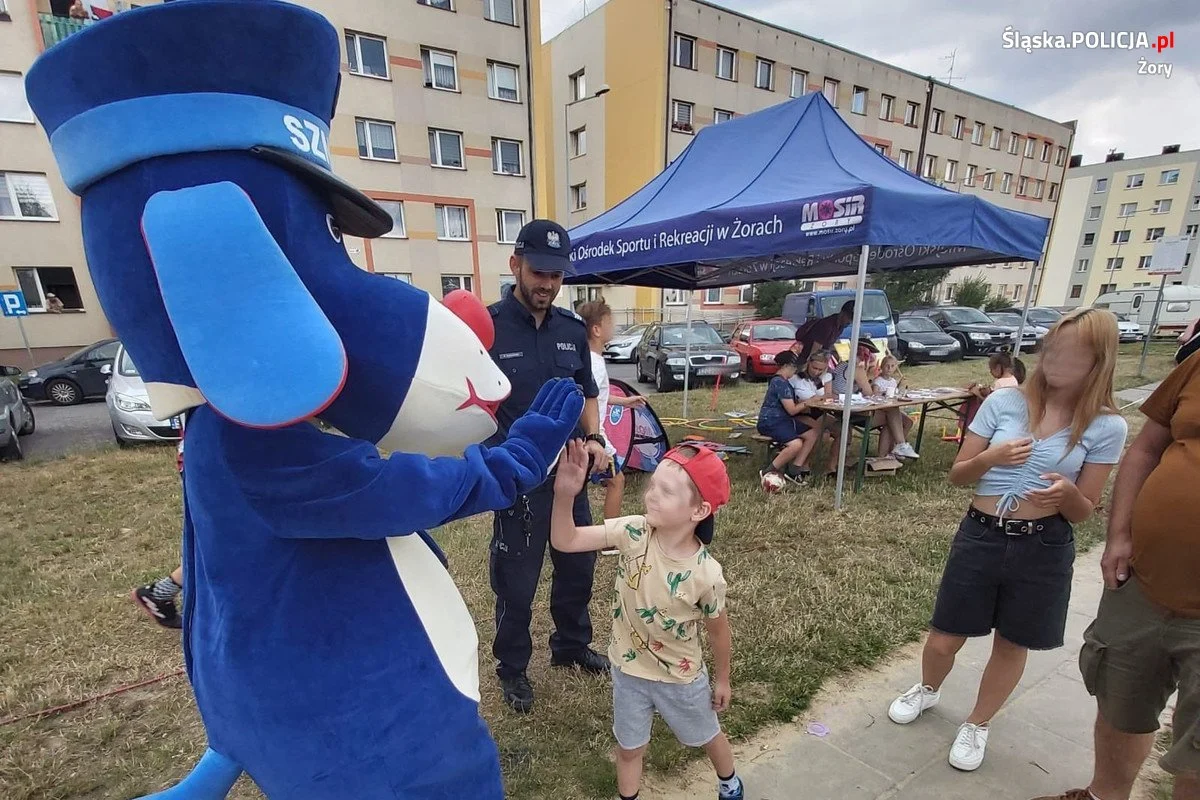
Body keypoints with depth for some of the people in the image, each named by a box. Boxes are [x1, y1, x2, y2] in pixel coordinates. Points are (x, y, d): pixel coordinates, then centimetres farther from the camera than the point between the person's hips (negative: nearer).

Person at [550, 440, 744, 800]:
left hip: (680, 677, -1)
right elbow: (565, 540, -30)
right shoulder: (633, 532, -26)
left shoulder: (706, 574, -30)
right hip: (628, 669, 1)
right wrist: (564, 494, -48)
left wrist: (722, 679, 5)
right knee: (629, 748, 23)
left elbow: (718, 629, -11)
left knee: (708, 736, 29)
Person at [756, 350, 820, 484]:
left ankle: (794, 470, 0)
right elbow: (792, 410, -14)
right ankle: (769, 472, -16)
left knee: (813, 433, 0)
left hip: (782, 420, 11)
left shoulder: (778, 380, 18)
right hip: (770, 422, -11)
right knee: (796, 444, -31)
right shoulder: (781, 383, -15)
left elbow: (794, 404, 20)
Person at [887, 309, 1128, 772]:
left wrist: (1066, 493, -23)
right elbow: (957, 476, -1)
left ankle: (976, 726, 42)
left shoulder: (1107, 427, -5)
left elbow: (1084, 513, -1)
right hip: (980, 536, 0)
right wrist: (991, 458, -21)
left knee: (1011, 645, 17)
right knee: (944, 638, 10)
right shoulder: (1003, 403, -6)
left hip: (1045, 548, 0)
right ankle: (927, 691, 43)